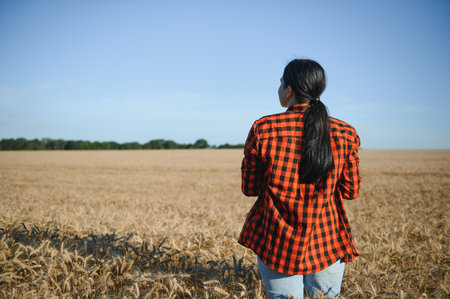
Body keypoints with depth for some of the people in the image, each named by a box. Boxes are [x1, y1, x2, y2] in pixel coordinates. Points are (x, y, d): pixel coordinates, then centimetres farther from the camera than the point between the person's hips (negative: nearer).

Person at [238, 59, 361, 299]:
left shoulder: (262, 129, -10)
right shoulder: (345, 134, -6)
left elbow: (249, 188, -3)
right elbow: (351, 191, 2)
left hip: (276, 244, -1)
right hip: (327, 245, 1)